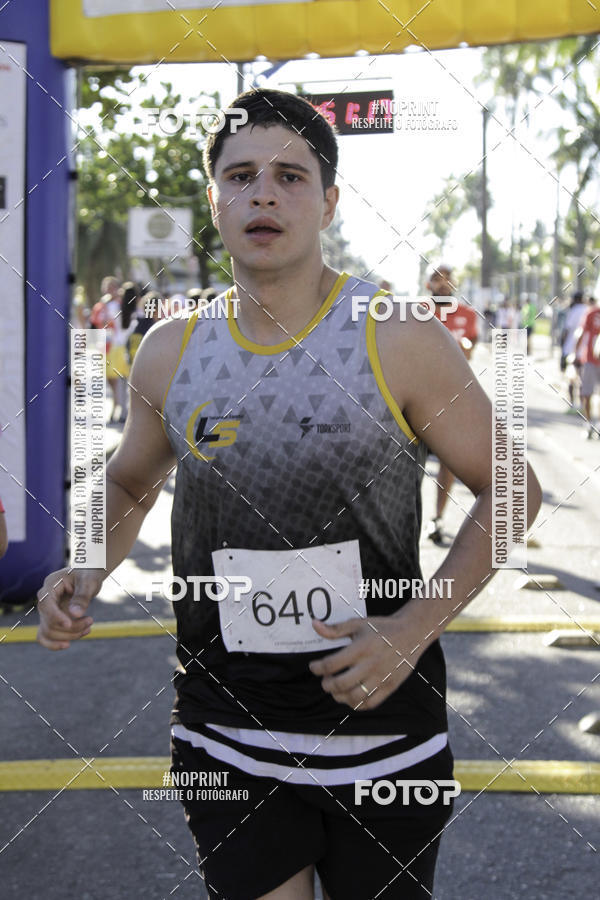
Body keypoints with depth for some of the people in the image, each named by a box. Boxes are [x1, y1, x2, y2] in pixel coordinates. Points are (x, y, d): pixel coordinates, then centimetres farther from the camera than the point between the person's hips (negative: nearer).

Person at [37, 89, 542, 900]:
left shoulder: (399, 341, -10)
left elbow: (510, 489, -4)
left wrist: (416, 628, -15)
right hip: (226, 736, 2)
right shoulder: (170, 353, 1)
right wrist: (87, 575, -2)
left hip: (380, 727, -2)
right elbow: (130, 482, 18)